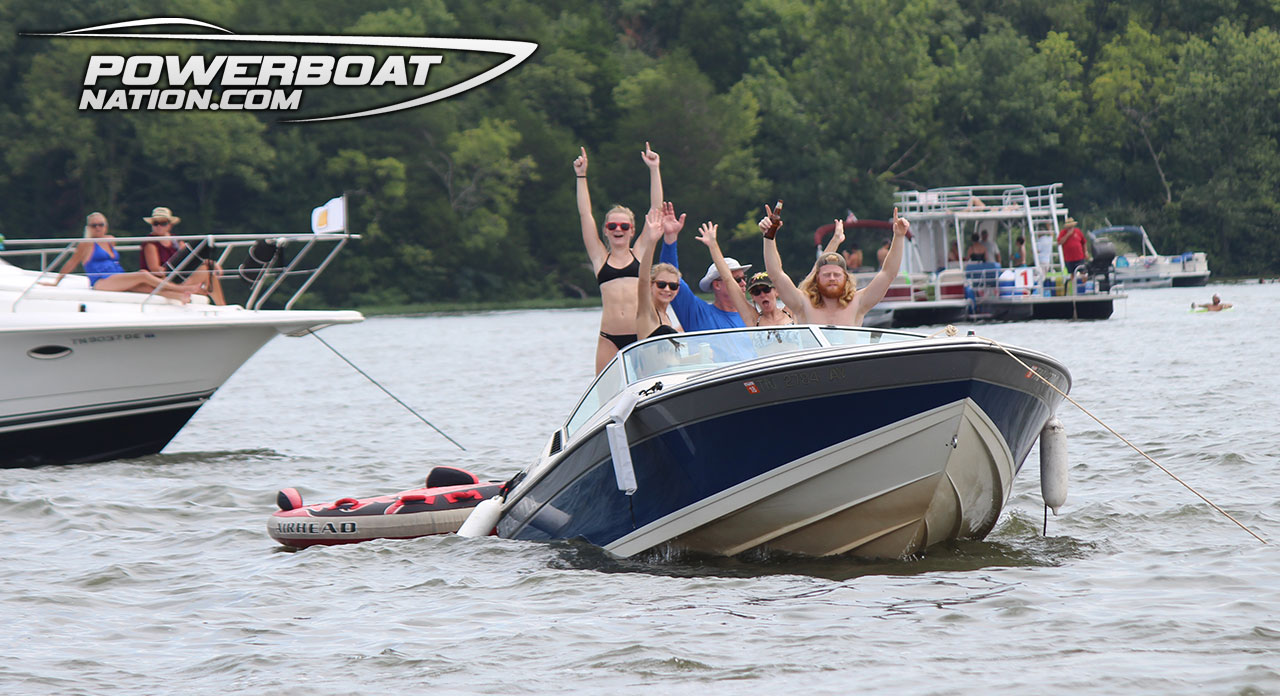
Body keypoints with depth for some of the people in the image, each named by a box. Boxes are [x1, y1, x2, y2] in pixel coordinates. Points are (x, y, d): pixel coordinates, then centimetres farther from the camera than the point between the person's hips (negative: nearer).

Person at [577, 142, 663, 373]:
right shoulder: (601, 258, 12)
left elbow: (656, 209, 12)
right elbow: (585, 215, 12)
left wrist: (654, 170, 11)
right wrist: (581, 176, 11)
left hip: (641, 337, 0)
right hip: (609, 339, 0)